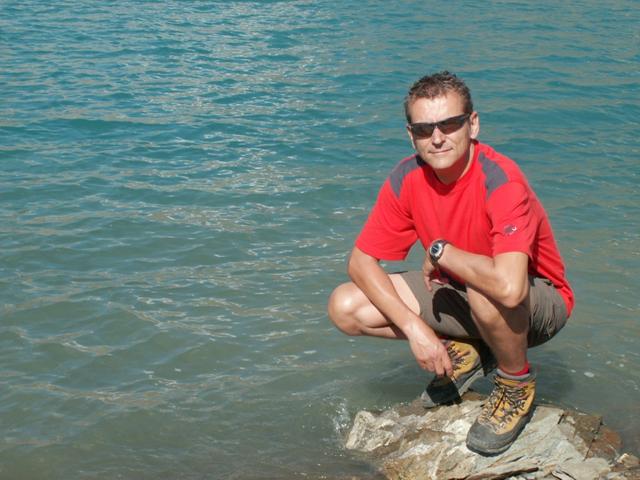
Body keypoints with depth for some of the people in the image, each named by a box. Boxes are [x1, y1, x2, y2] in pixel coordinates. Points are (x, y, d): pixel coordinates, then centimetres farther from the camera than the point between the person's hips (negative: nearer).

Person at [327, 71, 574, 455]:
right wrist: (414, 326, -22)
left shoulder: (501, 182, -32)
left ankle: (517, 385, -10)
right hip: (458, 291, 6)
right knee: (346, 307, -9)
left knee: (485, 292, -42)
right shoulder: (408, 179, -13)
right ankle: (462, 353, 8)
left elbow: (508, 288, -47)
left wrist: (440, 251, -30)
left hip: (538, 304, -6)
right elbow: (361, 260, -9)